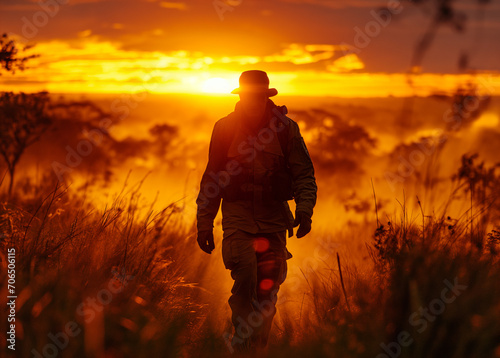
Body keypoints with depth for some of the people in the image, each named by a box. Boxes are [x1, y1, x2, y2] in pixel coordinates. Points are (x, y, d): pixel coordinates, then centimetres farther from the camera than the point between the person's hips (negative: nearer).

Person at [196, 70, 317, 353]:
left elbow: (304, 174, 2)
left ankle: (258, 345, 18)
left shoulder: (285, 128, 1)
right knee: (245, 277, -18)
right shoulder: (225, 128, 4)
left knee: (268, 285, 1)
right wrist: (204, 223, 8)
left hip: (273, 215, 1)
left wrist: (304, 210, -15)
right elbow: (212, 179, 11)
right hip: (238, 215, -1)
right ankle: (243, 343, -6)